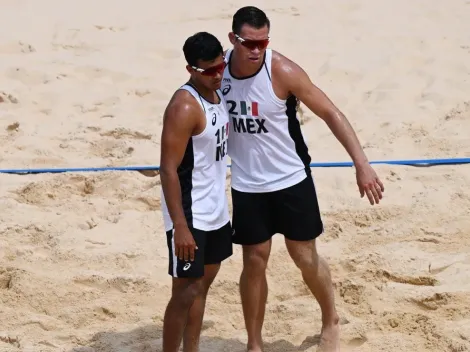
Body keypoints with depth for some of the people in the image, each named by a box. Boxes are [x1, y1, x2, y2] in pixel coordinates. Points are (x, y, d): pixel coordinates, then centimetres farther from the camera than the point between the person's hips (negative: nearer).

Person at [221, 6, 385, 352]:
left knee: (305, 257, 7)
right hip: (247, 185, 3)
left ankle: (331, 321, 34)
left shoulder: (283, 71, -21)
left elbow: (331, 113, -16)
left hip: (290, 180, -3)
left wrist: (362, 163, -22)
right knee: (254, 261, 8)